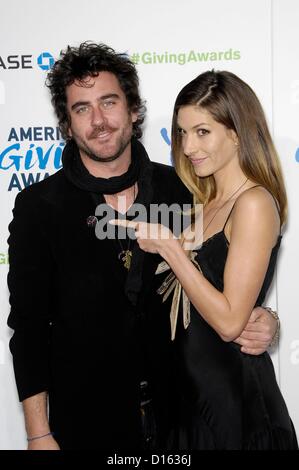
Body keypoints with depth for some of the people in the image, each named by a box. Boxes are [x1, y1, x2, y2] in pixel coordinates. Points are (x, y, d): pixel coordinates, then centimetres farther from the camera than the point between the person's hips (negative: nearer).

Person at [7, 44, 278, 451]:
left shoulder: (179, 189, -5)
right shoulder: (39, 206, -11)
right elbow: (29, 326, -8)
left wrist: (254, 321, -14)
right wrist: (39, 436, -8)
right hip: (84, 416, -2)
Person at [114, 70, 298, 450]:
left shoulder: (254, 202, -18)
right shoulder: (207, 202, 7)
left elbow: (229, 321, -22)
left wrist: (170, 247, -20)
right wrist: (155, 244, -2)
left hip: (234, 394, -7)